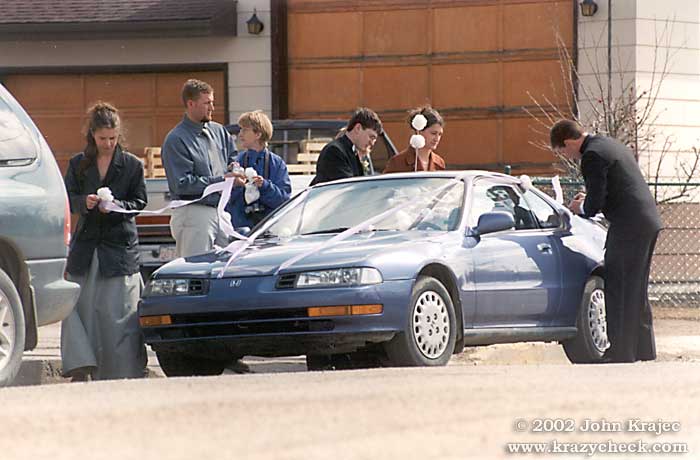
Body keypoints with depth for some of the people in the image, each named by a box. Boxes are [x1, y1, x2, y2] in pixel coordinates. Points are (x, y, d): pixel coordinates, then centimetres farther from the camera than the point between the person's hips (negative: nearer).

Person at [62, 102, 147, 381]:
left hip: (119, 245, -2)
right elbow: (68, 199, 6)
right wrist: (84, 202, -16)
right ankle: (81, 367, 1)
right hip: (85, 242, 3)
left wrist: (116, 206, -16)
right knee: (80, 304, -3)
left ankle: (124, 373, 0)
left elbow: (139, 202, 2)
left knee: (119, 311, -5)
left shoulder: (132, 165, 3)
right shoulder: (78, 164, 9)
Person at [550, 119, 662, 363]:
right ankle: (644, 350, 22)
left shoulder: (592, 157, -14)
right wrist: (589, 199, 18)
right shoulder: (611, 145, 17)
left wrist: (579, 208, 6)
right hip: (649, 222, 10)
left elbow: (594, 206, -15)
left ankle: (622, 354, -4)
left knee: (619, 292, -4)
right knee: (637, 291, 17)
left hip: (628, 228, -10)